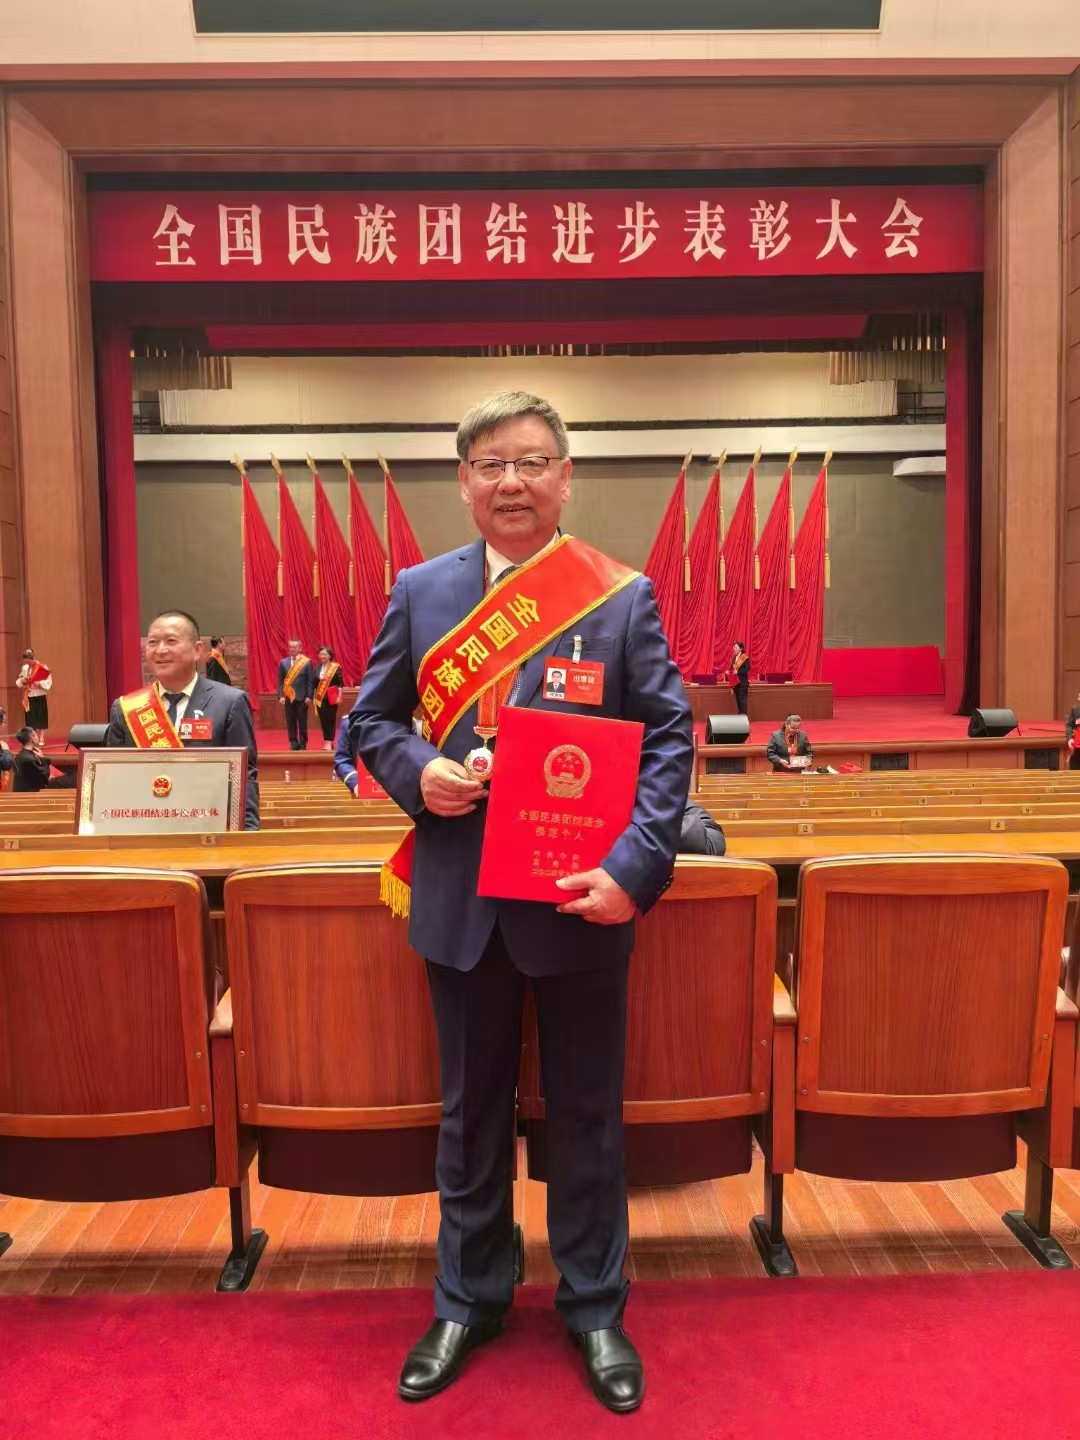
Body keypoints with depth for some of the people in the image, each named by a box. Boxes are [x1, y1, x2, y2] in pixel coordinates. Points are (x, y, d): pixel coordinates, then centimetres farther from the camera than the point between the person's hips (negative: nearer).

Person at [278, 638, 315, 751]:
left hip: (302, 697, -3)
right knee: (290, 722, 5)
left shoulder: (307, 662, -1)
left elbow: (311, 681, -2)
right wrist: (280, 696, -3)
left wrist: (309, 696, -9)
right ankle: (293, 743, 13)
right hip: (288, 697, 3)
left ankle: (302, 744, 11)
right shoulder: (283, 662, 7)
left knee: (302, 722, 2)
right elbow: (280, 681, 7)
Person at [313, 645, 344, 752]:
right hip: (320, 698, 4)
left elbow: (340, 683, -6)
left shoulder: (336, 667, -4)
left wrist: (339, 696, -11)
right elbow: (314, 684, 10)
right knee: (323, 720, 5)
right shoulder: (317, 668, 8)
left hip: (332, 697, -4)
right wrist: (313, 697, 8)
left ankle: (329, 742, 0)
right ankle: (327, 742, 12)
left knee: (331, 720, -2)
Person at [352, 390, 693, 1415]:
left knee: (586, 1114, 15)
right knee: (471, 1110, 19)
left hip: (583, 899, -2)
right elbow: (371, 720, 9)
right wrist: (417, 772, -13)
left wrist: (635, 868, -19)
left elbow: (668, 741, -6)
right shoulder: (420, 591, 3)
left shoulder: (624, 597, -4)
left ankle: (594, 1309, 38)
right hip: (462, 900, 2)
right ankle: (468, 1300, 41)